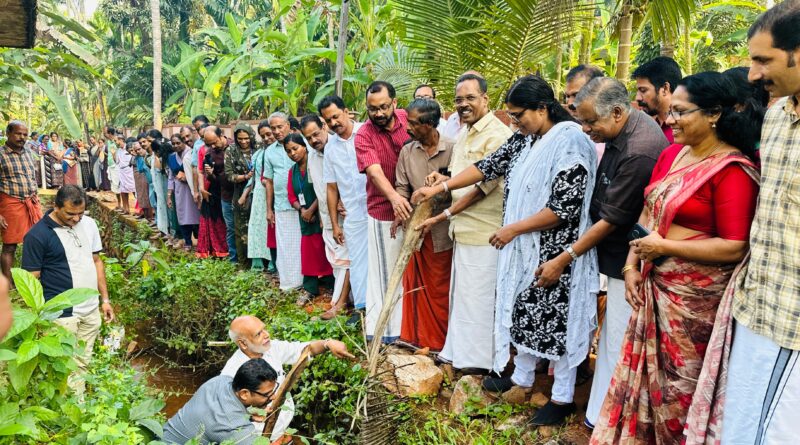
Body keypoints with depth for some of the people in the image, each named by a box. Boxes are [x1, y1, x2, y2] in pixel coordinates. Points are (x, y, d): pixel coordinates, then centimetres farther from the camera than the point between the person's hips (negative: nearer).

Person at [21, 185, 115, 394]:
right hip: (61, 315, -5)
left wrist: (105, 299, 12)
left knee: (83, 364, 14)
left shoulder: (88, 224, 5)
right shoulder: (37, 235, -12)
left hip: (91, 311, 5)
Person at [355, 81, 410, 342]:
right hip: (383, 212, -4)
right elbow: (375, 172, -27)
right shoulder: (363, 135, -14)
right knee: (386, 271, 3)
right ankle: (384, 328, 14)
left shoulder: (408, 119, -1)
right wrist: (394, 197, -45)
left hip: (412, 205, 4)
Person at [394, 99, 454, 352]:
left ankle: (442, 339, 23)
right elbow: (402, 186, 6)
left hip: (443, 228, -4)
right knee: (417, 283, 12)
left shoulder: (452, 149, -9)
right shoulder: (407, 151, 4)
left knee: (442, 286, 7)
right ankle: (419, 335, 27)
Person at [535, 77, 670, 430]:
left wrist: (564, 259, -13)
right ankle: (602, 414, 31)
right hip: (622, 255, 10)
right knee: (613, 338, 18)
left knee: (619, 345, 2)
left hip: (630, 261, -10)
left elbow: (612, 219, -20)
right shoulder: (624, 129, 5)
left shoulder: (638, 152, -25)